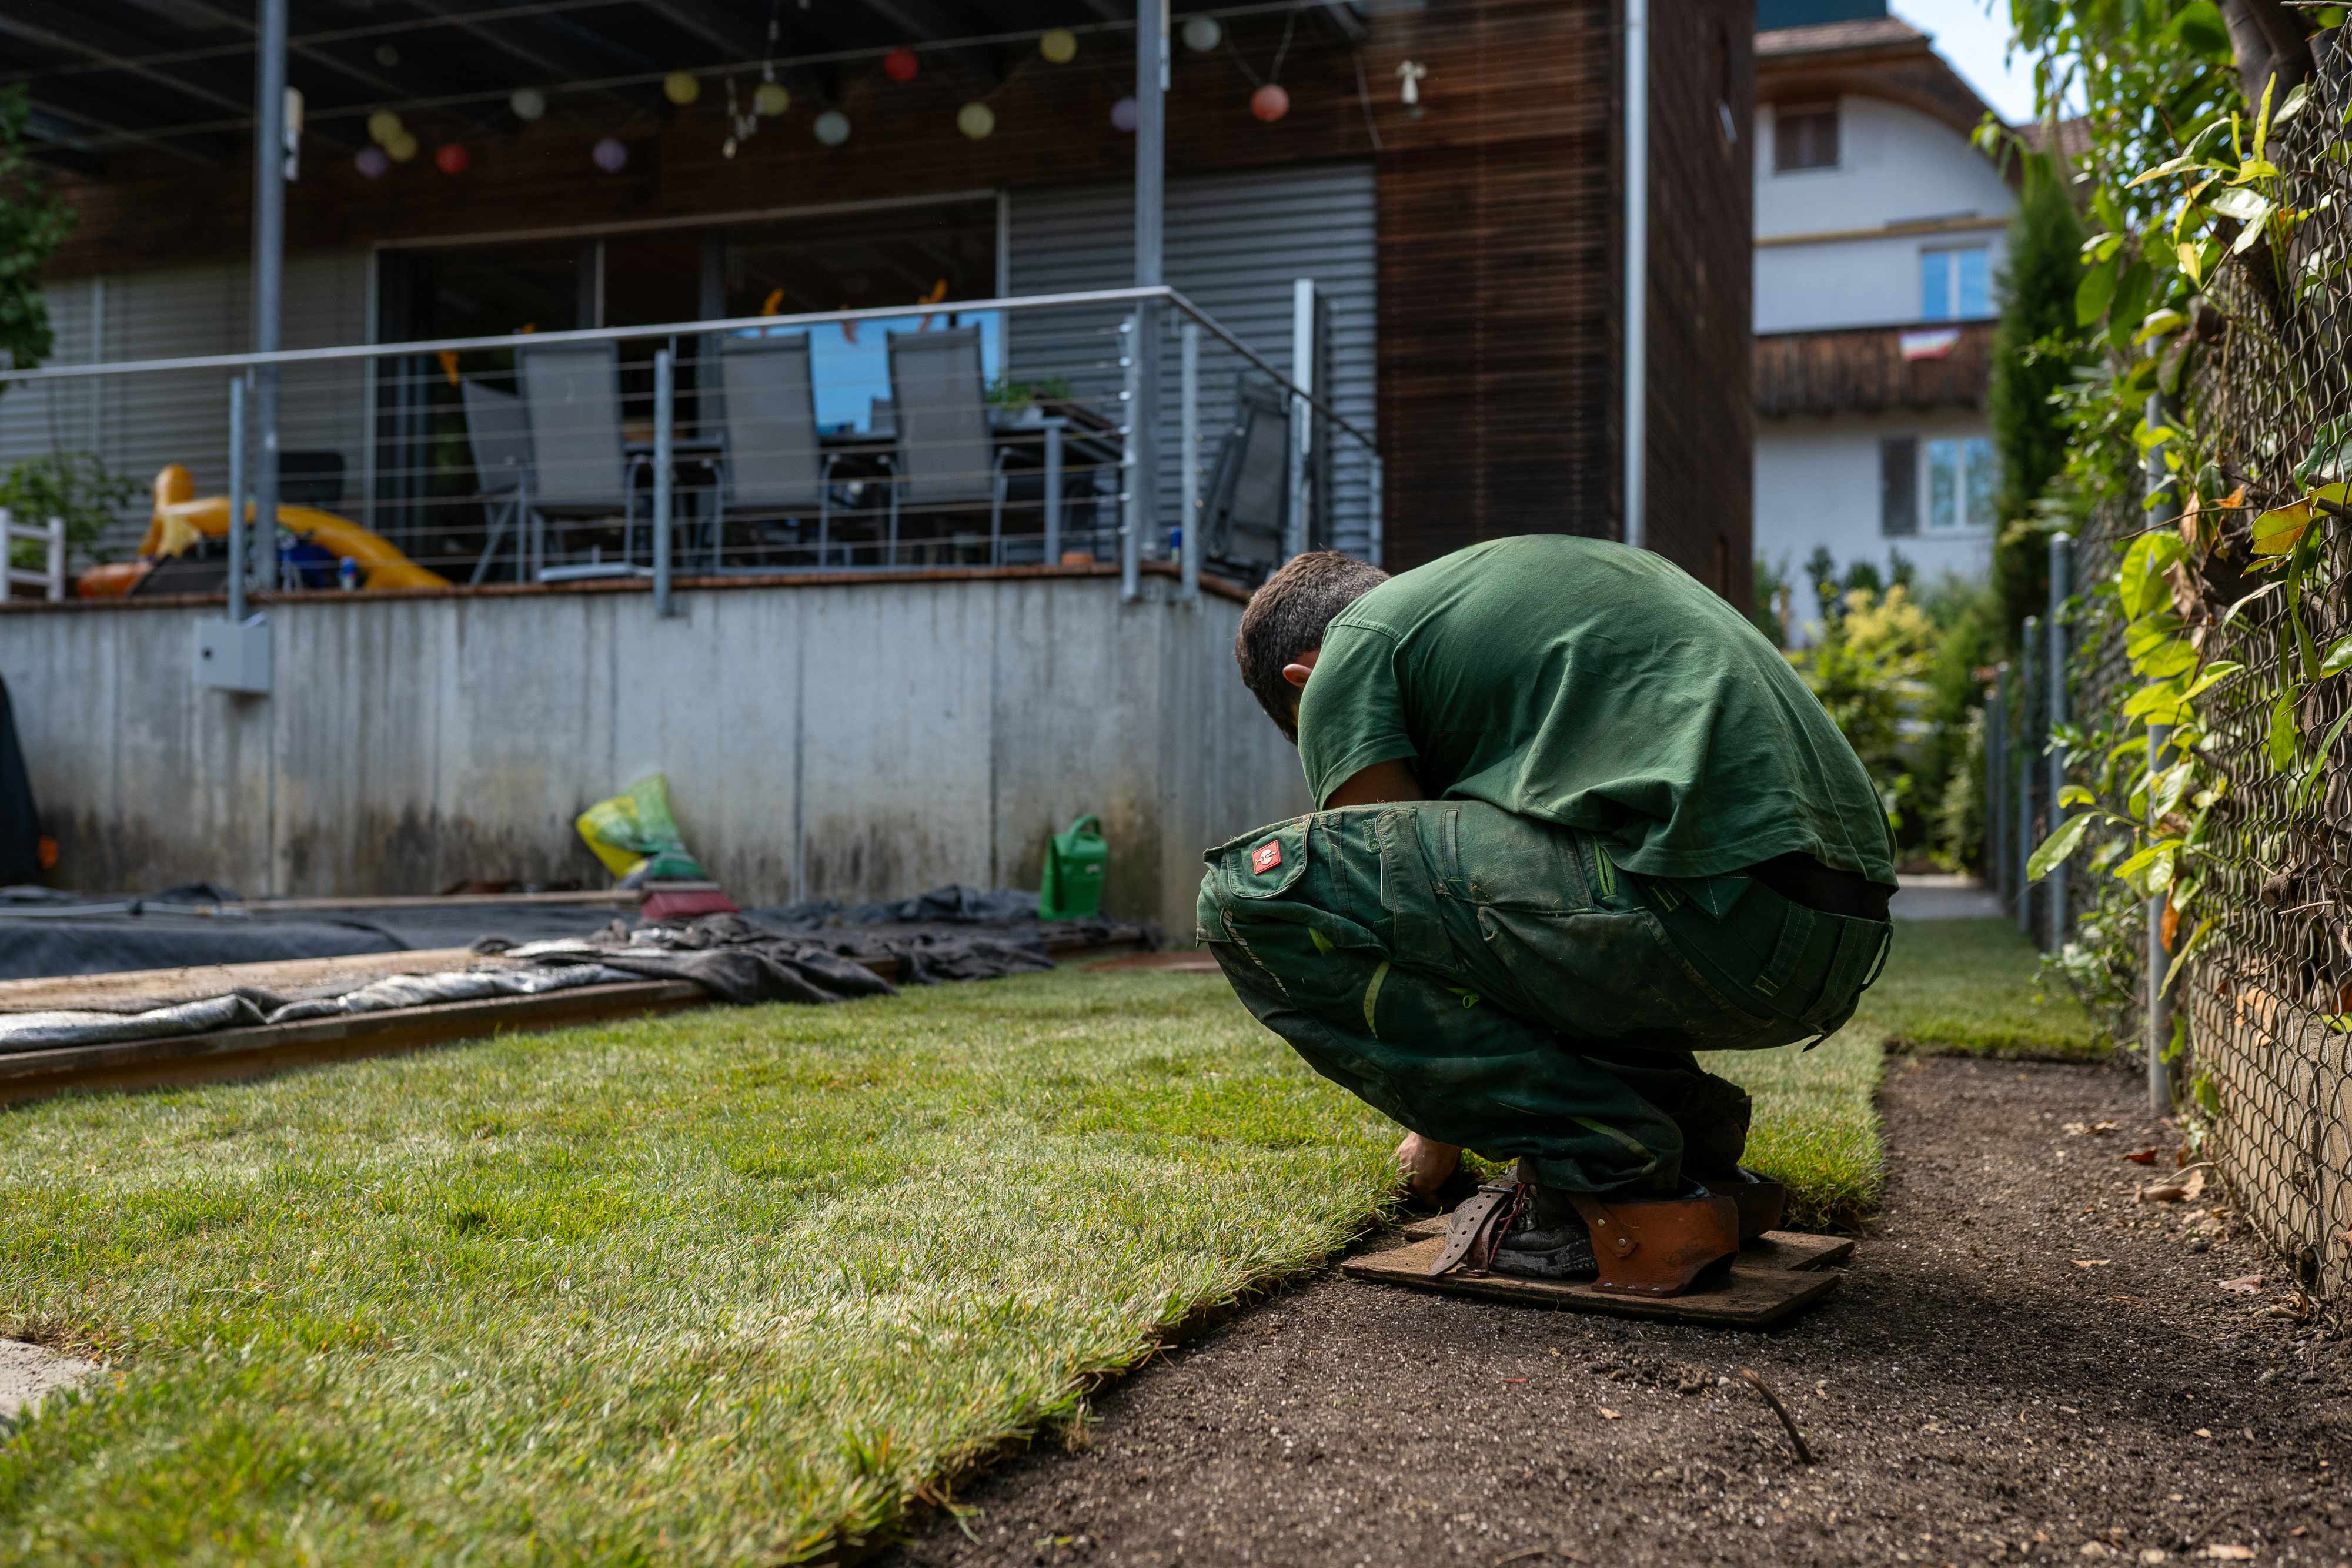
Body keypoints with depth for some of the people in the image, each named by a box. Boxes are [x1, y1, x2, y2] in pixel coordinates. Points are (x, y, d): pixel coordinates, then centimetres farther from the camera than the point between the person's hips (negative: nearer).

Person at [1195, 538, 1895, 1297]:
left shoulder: (1354, 647, 10)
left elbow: (1392, 887, 9)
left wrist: (1440, 1131, 25)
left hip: (1709, 913, -9)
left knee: (1257, 889, -5)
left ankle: (1602, 1176, -4)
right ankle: (1692, 1134, 16)